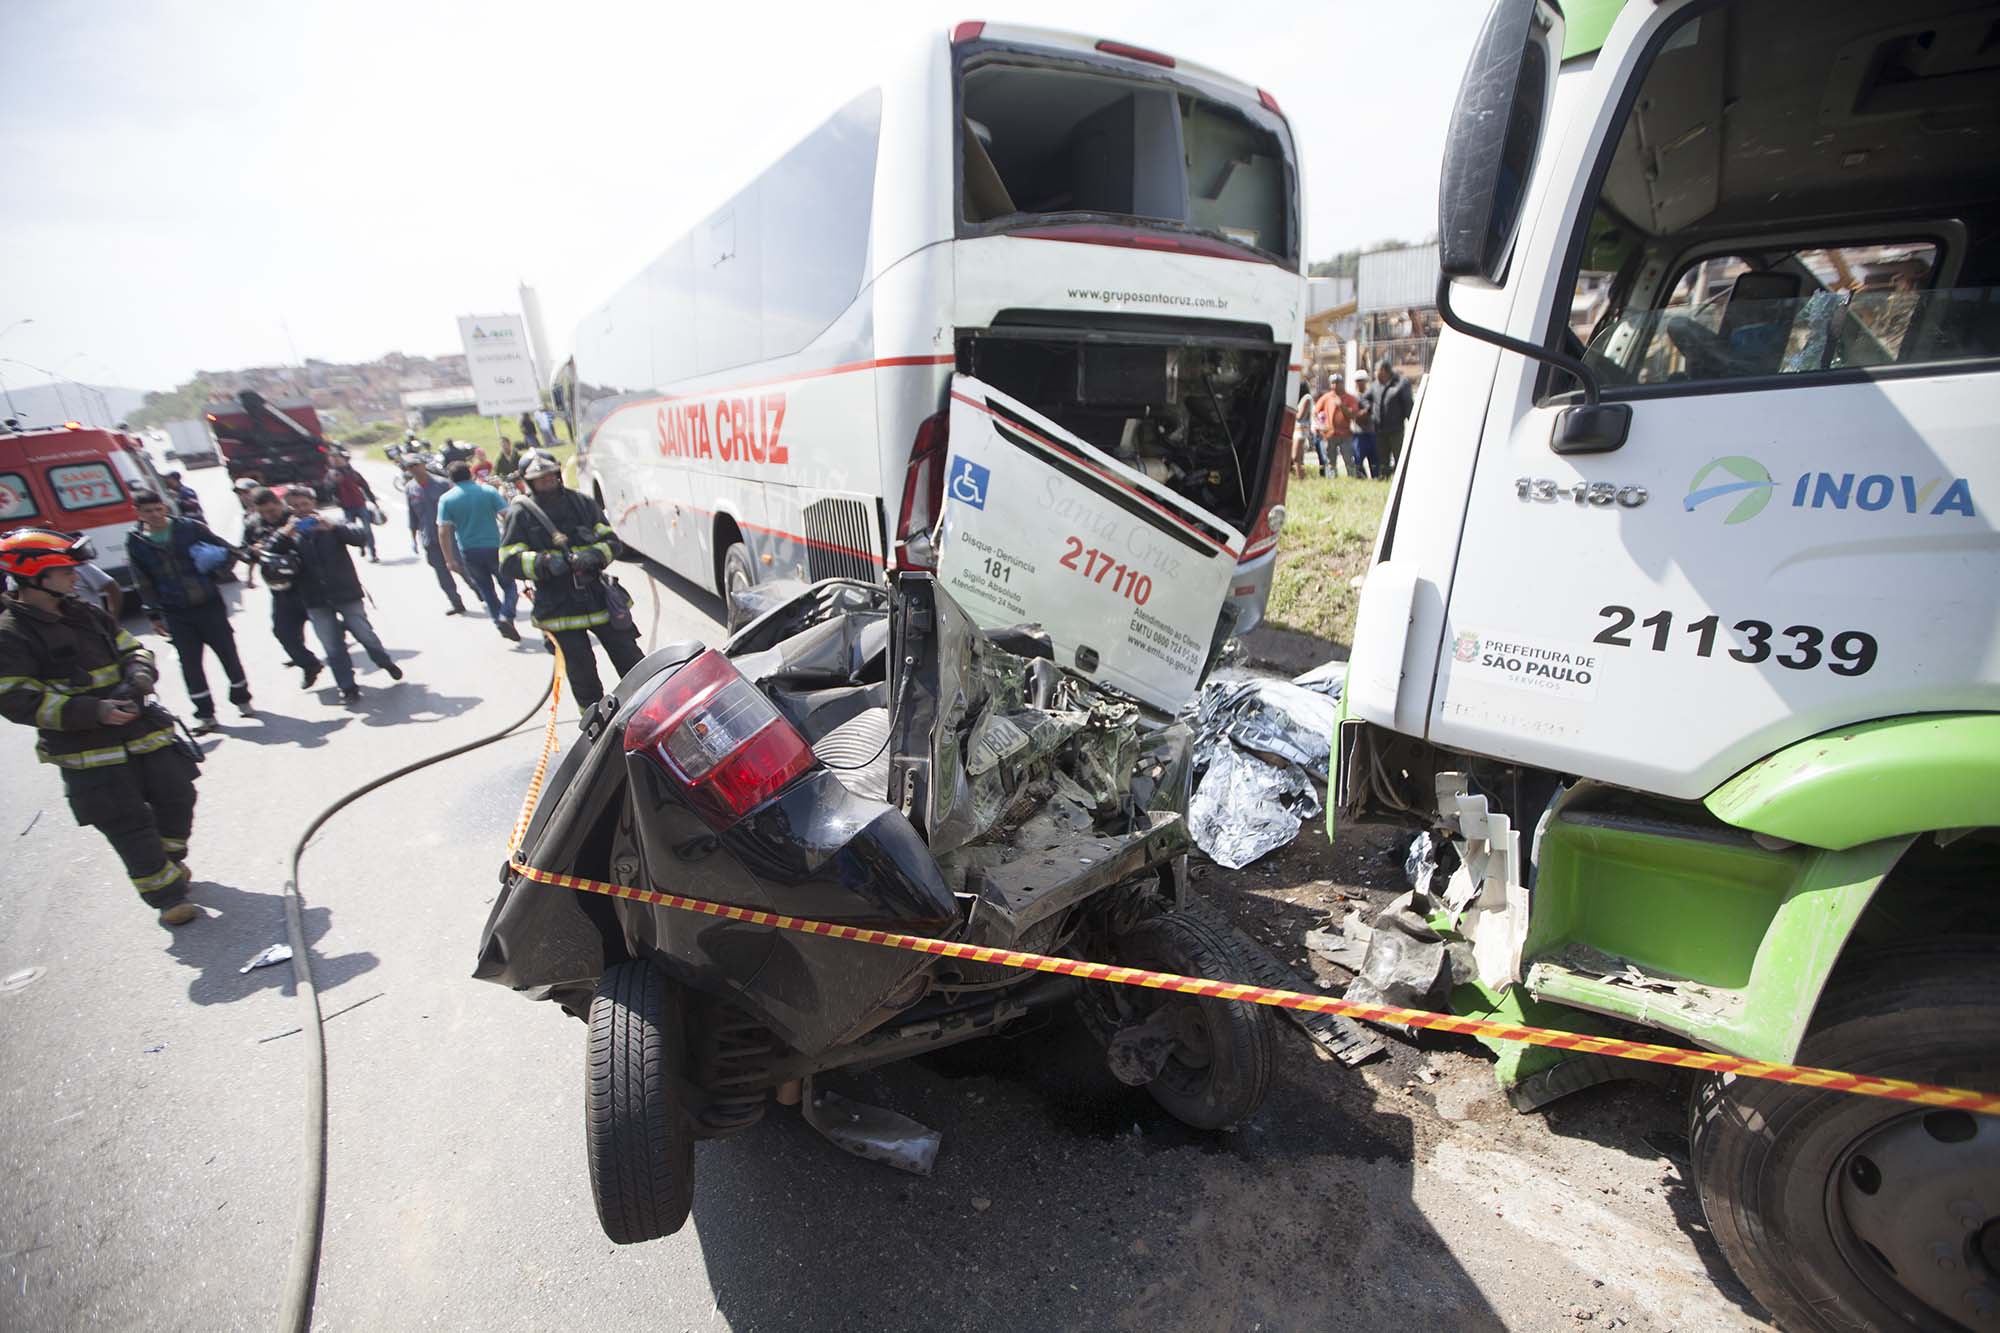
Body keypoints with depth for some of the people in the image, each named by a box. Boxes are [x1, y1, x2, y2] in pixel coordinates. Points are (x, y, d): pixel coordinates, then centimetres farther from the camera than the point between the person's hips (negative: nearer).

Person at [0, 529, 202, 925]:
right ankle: (166, 896, 9)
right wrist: (95, 711, -25)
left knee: (177, 799, 13)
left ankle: (168, 862, 37)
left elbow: (132, 652, 15)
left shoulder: (87, 616, 10)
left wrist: (137, 679, -9)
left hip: (144, 732, 6)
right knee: (129, 826, -2)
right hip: (89, 754, -6)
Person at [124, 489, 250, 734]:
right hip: (176, 615, 1)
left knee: (228, 654, 8)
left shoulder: (191, 528, -2)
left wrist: (215, 559, -17)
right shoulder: (135, 542, 3)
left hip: (209, 605, -1)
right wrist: (154, 615, 5)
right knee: (190, 664, 3)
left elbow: (229, 551, 5)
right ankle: (205, 714, 12)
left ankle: (241, 700, 27)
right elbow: (144, 583, 7)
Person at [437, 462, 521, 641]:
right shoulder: (489, 491, -3)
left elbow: (443, 532, -5)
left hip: (469, 552, 1)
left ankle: (499, 621, 15)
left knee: (486, 589, 16)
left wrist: (450, 559, -2)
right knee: (509, 585, 10)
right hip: (494, 547, -1)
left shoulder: (446, 499, -1)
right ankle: (506, 616, -13)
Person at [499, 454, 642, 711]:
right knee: (583, 675, 6)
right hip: (559, 609, -2)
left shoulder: (583, 503, 8)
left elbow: (611, 540, 6)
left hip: (599, 598, 2)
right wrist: (544, 562, -22)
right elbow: (509, 561, -4)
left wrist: (595, 555, -16)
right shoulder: (521, 514, 0)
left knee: (631, 661, 8)